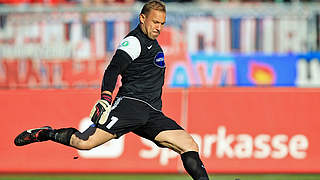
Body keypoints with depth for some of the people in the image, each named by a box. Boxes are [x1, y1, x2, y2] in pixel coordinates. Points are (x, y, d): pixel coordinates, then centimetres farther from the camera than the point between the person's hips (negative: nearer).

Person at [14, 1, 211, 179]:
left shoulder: (154, 45, 25)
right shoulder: (135, 40, -3)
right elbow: (113, 69, -17)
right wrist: (105, 99, -31)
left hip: (153, 115, 8)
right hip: (131, 104, -8)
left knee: (191, 147, -10)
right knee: (84, 143, -18)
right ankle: (45, 134, 7)